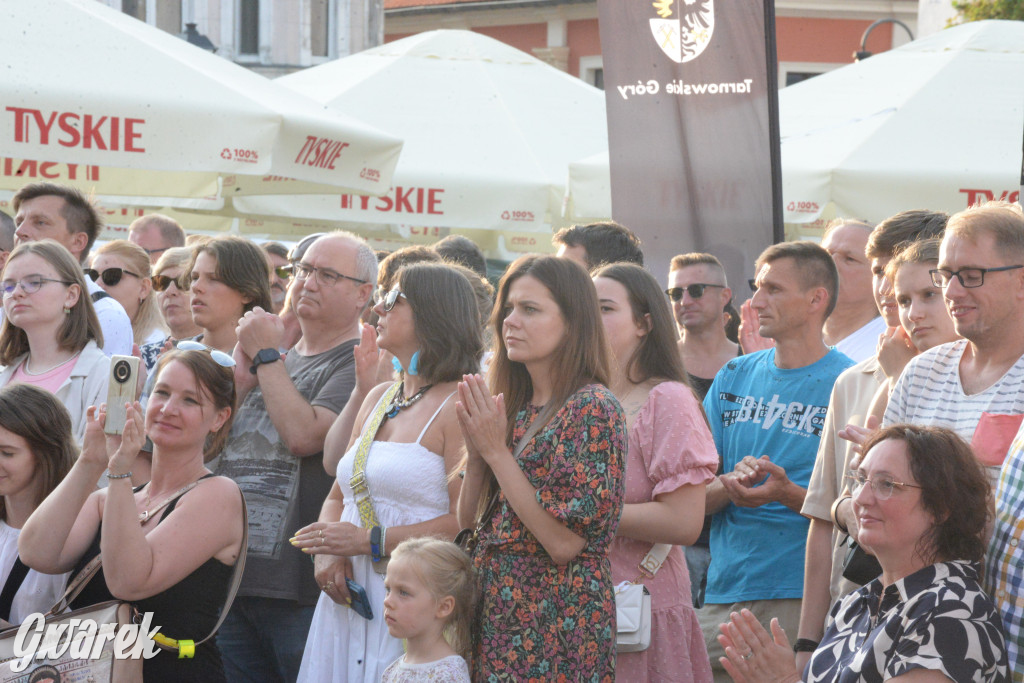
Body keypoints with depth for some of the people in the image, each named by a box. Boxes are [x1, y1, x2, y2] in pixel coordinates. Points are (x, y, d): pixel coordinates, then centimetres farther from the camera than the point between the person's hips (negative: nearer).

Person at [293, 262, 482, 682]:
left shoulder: (457, 406, -8)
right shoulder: (378, 400, 18)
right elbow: (338, 496, 22)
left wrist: (370, 541, -16)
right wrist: (326, 551, 0)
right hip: (348, 598, 7)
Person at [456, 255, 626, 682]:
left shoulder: (591, 408, -12)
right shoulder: (515, 407, 10)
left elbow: (565, 542, -20)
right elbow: (469, 524, 12)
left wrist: (497, 451, -15)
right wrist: (476, 450, -4)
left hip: (555, 625, -7)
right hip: (494, 612, 7)